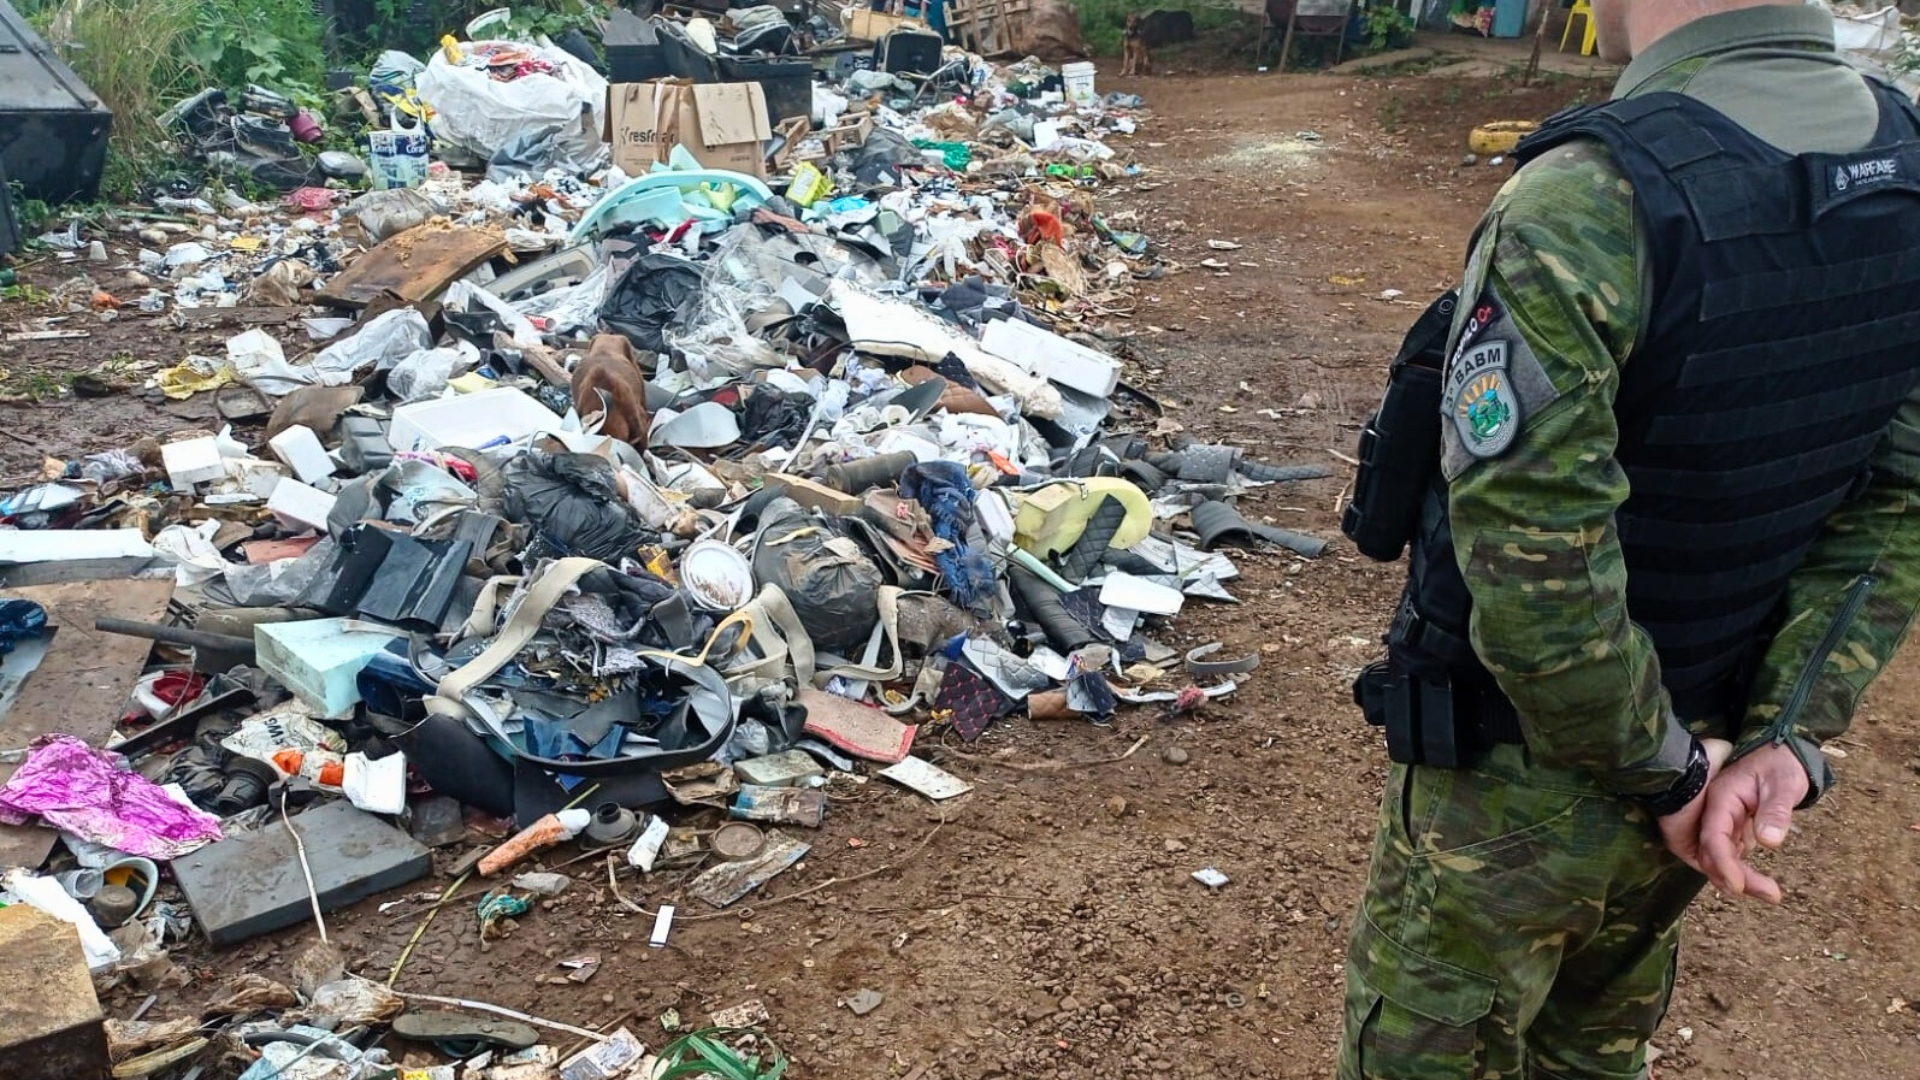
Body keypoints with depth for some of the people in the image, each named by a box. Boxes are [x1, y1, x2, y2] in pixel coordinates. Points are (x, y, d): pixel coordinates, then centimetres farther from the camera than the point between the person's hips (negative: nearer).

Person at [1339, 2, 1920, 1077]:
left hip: (1520, 788, -6)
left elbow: (1533, 580, -30)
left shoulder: (1584, 204, -30)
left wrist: (1668, 774, -14)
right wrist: (1789, 738, -7)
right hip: (1707, 746, 6)